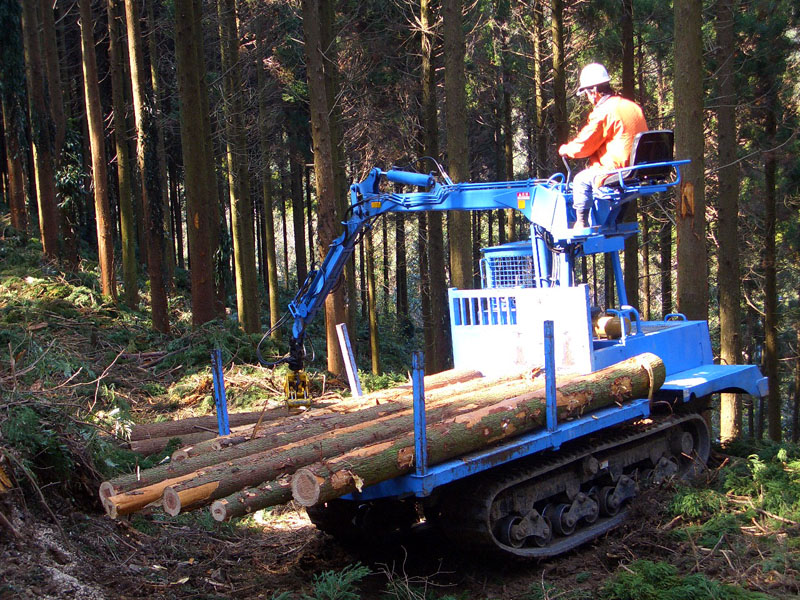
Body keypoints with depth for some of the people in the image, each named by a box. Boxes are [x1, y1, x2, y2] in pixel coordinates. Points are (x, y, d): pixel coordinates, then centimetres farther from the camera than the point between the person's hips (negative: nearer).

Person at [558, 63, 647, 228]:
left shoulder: (603, 112, -15)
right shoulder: (633, 106, 13)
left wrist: (565, 149, 11)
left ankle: (581, 224, 8)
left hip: (617, 172, -9)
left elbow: (583, 145, -10)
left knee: (581, 180, 7)